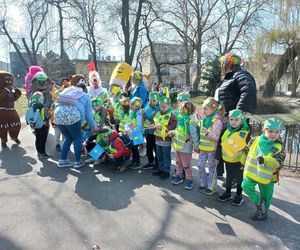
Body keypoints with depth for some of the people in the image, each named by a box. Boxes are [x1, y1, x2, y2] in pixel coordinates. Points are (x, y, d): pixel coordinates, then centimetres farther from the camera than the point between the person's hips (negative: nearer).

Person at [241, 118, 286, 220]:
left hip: (267, 176, -2)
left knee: (266, 195, 12)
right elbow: (246, 150, 8)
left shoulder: (278, 147, -14)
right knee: (246, 186, -10)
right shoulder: (255, 140, -7)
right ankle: (260, 203, 14)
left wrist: (265, 160, -41)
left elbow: (278, 162, -26)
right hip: (252, 172, 2)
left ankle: (263, 212, 37)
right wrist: (243, 162, 12)